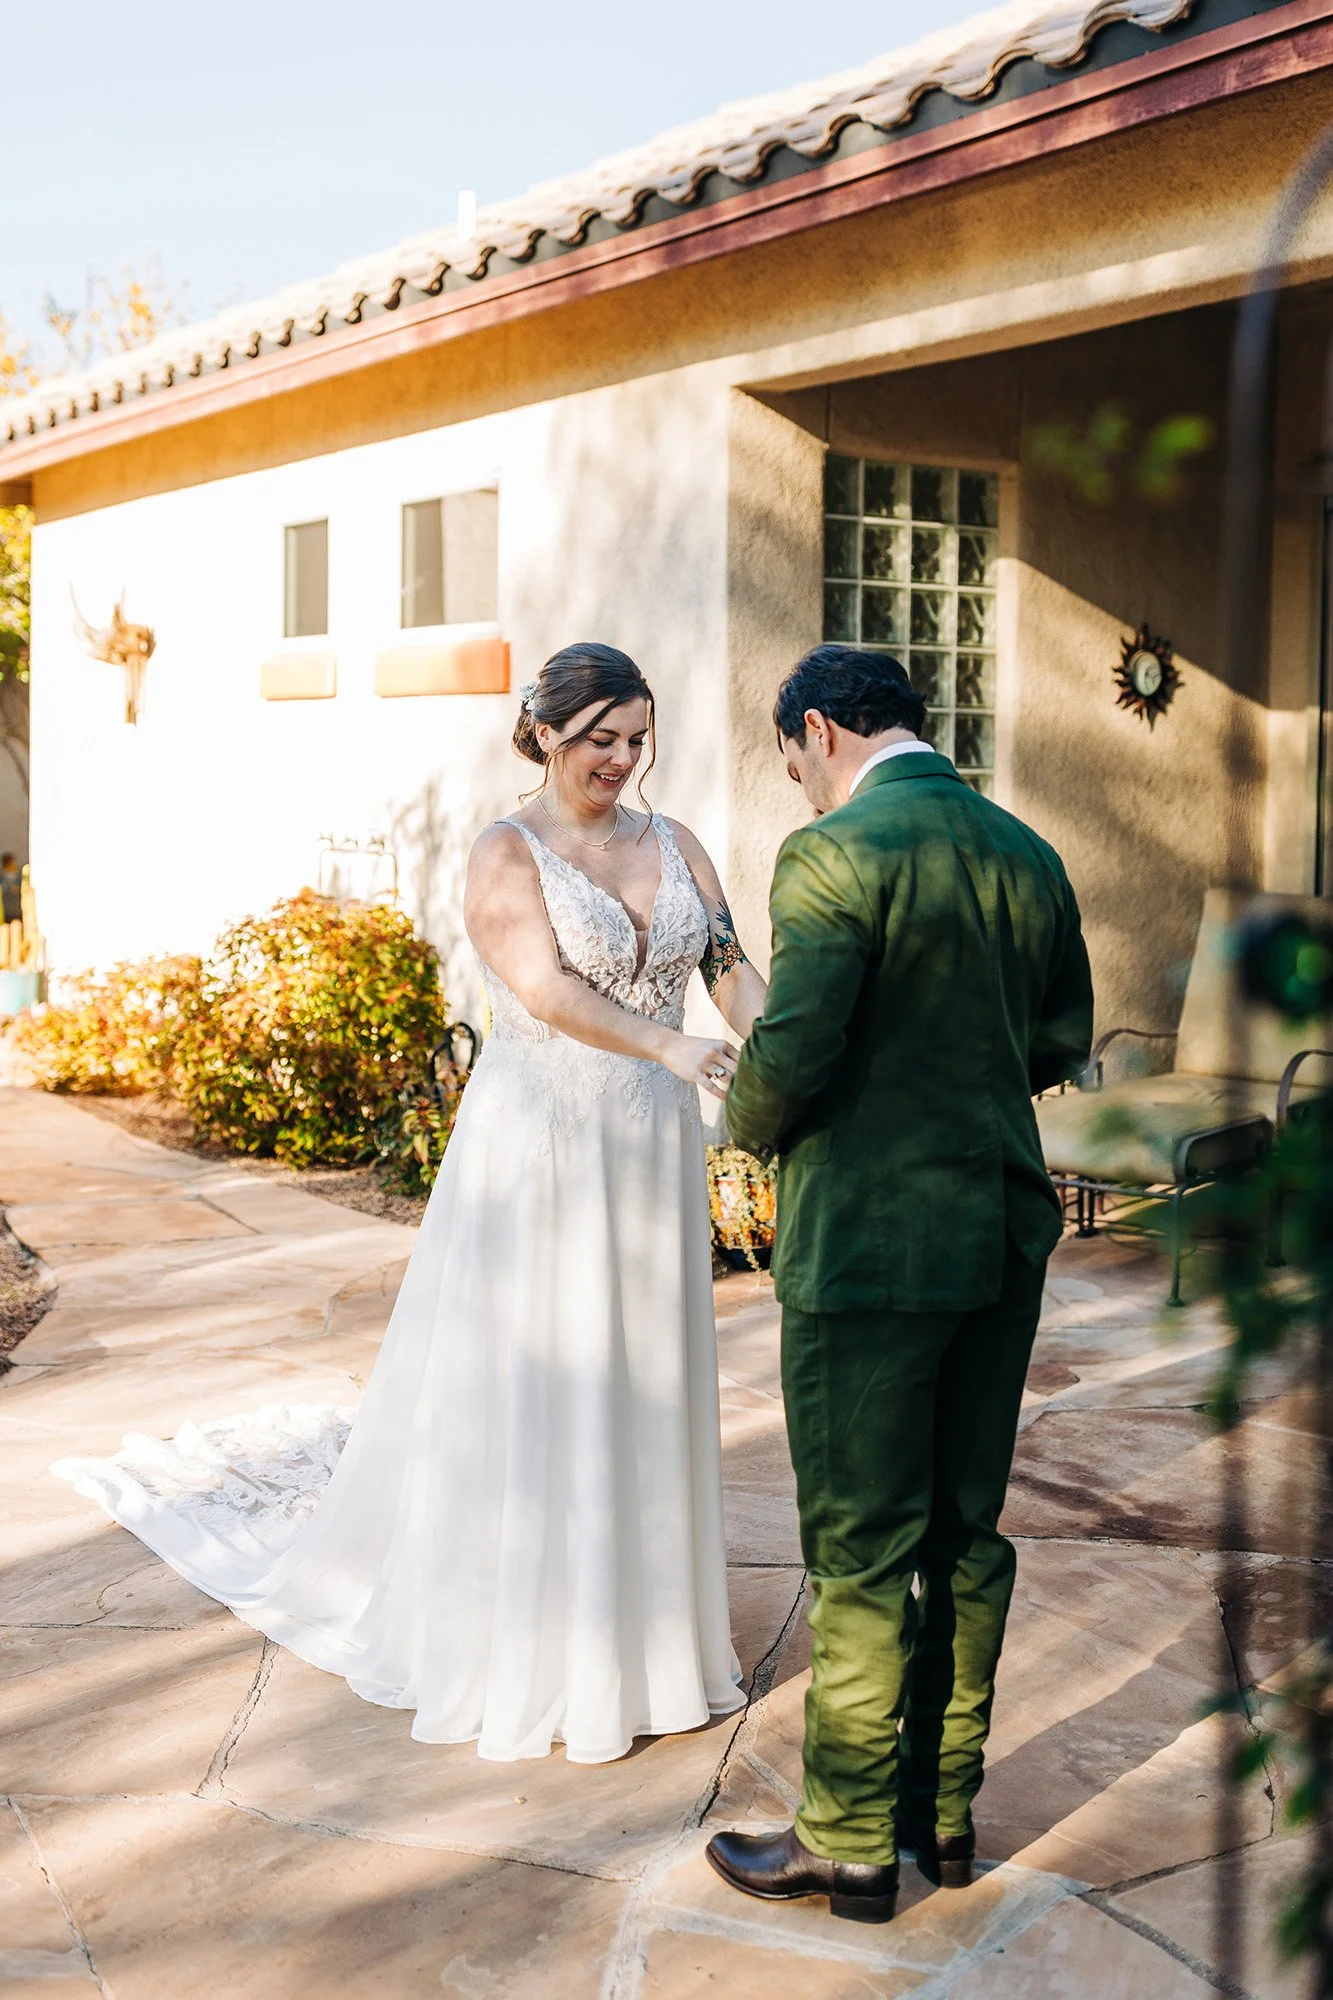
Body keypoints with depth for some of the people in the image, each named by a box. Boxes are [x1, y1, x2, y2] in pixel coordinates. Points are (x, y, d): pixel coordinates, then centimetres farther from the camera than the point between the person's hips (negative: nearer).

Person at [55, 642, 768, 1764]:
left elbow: (732, 968, 0)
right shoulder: (508, 853, -6)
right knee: (528, 1392, 4)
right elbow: (545, 990, -20)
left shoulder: (674, 845, 9)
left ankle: (639, 1625, 28)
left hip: (649, 1155, 5)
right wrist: (672, 1047, -33)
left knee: (644, 1389, 12)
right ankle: (525, 1657, 19)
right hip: (540, 1151, -5)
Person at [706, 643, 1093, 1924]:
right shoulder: (1027, 853, 7)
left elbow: (791, 1052, -20)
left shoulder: (835, 855, -15)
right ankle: (944, 1809, 31)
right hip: (1004, 1237, 7)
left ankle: (851, 1846, 19)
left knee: (861, 1554, 5)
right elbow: (1061, 1039, 15)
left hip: (869, 1244, -7)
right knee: (965, 1533, 17)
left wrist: (752, 1122, 1)